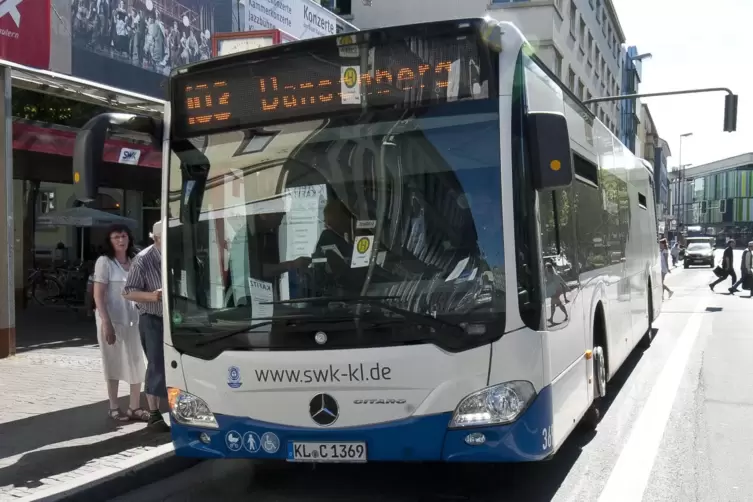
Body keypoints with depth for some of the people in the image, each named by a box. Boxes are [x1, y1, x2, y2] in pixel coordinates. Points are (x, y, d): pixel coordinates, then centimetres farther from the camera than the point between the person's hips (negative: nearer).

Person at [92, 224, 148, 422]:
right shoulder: (105, 262, -7)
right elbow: (98, 296, -11)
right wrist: (106, 323, -18)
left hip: (133, 319, 5)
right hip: (112, 320, -5)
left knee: (137, 364, 6)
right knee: (114, 364, 5)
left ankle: (134, 407, 16)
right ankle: (113, 408, 16)